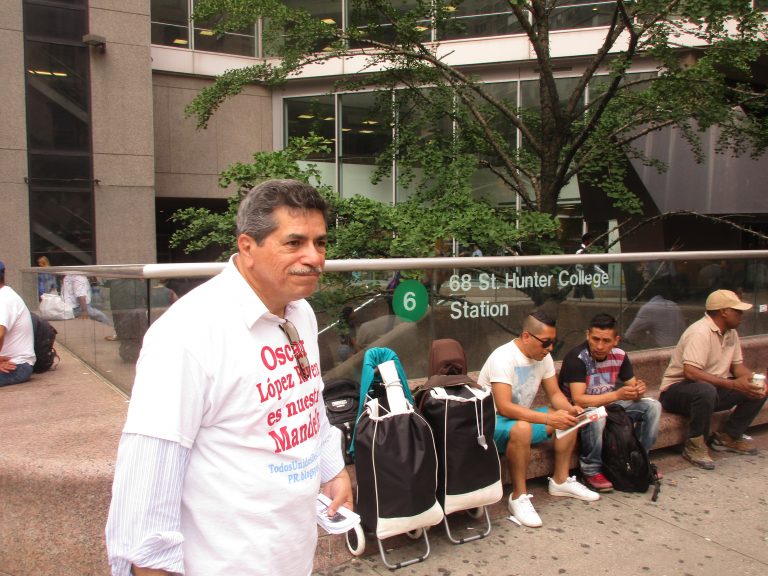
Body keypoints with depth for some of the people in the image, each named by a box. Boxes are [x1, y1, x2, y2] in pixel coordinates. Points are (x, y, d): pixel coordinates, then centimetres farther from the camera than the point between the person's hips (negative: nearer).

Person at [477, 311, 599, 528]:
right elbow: (504, 407, -34)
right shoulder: (503, 357, -26)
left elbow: (555, 394, 6)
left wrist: (569, 409, -17)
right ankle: (519, 496, -23)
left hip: (522, 416, 9)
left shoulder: (543, 357, 0)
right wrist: (548, 418, -39)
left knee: (569, 418, -1)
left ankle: (560, 480, 9)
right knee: (522, 428, -38)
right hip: (492, 420, -9)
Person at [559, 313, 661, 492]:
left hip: (608, 404, 7)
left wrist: (639, 391, -25)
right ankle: (591, 471, -17)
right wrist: (617, 394, -39)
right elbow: (579, 400, -32)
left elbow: (633, 388, 1)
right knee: (597, 416, -39)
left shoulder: (619, 355, -5)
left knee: (652, 406, -6)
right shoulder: (576, 357, -26)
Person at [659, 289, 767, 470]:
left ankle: (728, 437, 7)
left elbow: (737, 365, 10)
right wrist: (731, 384, -35)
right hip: (677, 390, -9)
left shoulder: (731, 332, 7)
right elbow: (690, 372, -33)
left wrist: (753, 378, -13)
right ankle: (694, 445, -20)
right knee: (706, 390, -40)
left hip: (713, 389, 9)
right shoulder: (700, 332, -23)